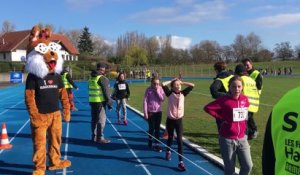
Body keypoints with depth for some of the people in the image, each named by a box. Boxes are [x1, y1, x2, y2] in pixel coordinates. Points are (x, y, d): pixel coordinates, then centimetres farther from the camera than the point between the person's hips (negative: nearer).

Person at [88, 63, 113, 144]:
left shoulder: (91, 77, 13)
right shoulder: (102, 78, -12)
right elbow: (106, 91, -14)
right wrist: (109, 103, -9)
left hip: (92, 101, 8)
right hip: (100, 101, -8)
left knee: (94, 119, 14)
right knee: (101, 119, -3)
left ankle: (94, 136, 22)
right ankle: (100, 138, -1)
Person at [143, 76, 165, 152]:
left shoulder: (160, 89, -1)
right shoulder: (148, 90, -7)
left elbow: (162, 99, -12)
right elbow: (145, 101, -8)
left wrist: (157, 91, -16)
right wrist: (145, 112, -11)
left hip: (158, 111, 2)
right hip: (150, 112, -2)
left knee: (157, 128, 6)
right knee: (151, 128, 4)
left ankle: (156, 144, 15)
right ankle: (150, 140, 30)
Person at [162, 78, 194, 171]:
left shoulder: (183, 93, 1)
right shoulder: (170, 93, -6)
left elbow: (192, 85, 0)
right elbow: (163, 84, -19)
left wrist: (182, 82, 2)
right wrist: (172, 81, -5)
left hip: (179, 120, 1)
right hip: (170, 120, -1)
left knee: (180, 140, -5)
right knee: (170, 138, 19)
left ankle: (181, 162, -3)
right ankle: (168, 152, 48)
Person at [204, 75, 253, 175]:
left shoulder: (245, 99, 0)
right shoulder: (224, 100, -15)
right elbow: (207, 108, -14)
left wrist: (243, 127, 10)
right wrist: (222, 117, -11)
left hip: (242, 139, 4)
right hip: (227, 140, -4)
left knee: (248, 166, 5)